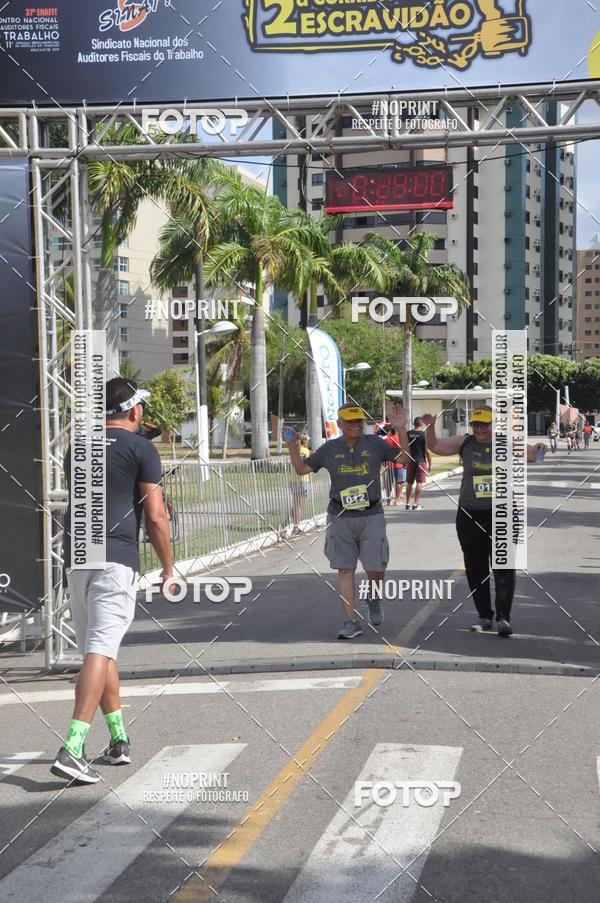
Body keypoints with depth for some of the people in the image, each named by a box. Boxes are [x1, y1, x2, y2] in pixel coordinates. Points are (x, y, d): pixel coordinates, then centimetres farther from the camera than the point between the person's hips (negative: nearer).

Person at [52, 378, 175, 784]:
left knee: (98, 648, 16)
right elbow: (155, 517, -5)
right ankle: (71, 749, -21)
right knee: (100, 649, -11)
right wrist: (168, 568, 4)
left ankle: (119, 738, 23)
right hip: (116, 560, -6)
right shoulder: (141, 448, -1)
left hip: (76, 559, 6)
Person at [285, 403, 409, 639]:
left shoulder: (375, 444, 3)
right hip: (340, 517, 1)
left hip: (371, 515, -1)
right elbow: (302, 469, 12)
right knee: (345, 569, -2)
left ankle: (373, 598, 34)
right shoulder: (329, 449, 6)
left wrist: (401, 430, -7)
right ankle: (351, 621, 2)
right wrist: (291, 444, -1)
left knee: (376, 568, 0)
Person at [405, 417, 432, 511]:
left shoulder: (408, 434, 4)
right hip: (421, 461, -4)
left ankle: (408, 504, 17)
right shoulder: (424, 435, -6)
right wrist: (430, 464, -1)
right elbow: (427, 451, -8)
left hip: (410, 461, 4)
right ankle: (416, 505, -4)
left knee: (409, 483, 12)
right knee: (419, 482, -1)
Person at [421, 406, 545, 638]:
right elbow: (435, 446, 8)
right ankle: (485, 617, 18)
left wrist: (539, 449, -26)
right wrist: (430, 428, -9)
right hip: (469, 516, 2)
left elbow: (531, 453, -3)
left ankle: (503, 618, -6)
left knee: (503, 568, -8)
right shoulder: (465, 443, 4)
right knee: (475, 570, 8)